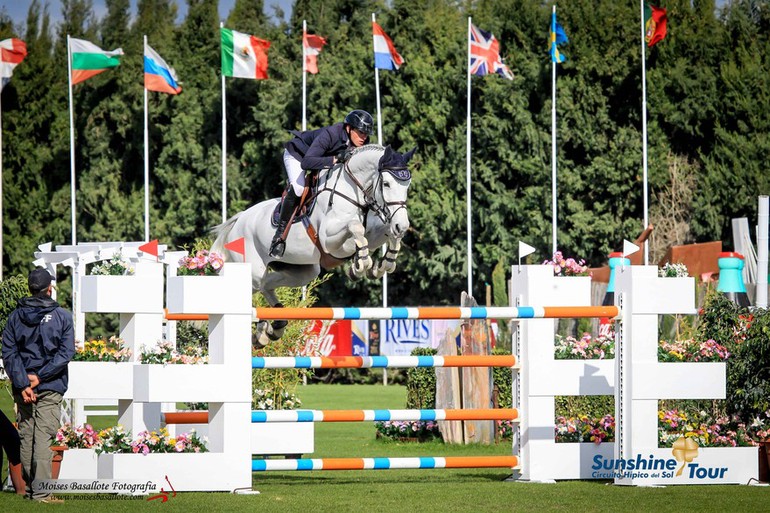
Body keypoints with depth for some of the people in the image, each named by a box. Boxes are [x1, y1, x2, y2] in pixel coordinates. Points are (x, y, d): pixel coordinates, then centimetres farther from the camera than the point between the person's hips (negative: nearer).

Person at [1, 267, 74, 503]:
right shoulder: (62, 316, -2)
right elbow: (66, 352, -9)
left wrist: (22, 383, -7)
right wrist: (40, 376, -10)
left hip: (22, 388, 3)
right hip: (50, 388, -3)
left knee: (26, 437, 9)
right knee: (43, 437, -6)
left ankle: (30, 489, 12)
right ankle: (41, 492, -11)